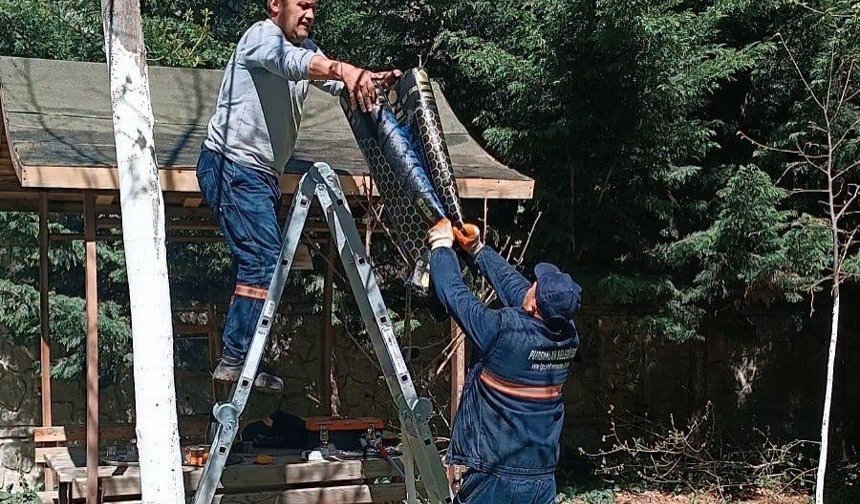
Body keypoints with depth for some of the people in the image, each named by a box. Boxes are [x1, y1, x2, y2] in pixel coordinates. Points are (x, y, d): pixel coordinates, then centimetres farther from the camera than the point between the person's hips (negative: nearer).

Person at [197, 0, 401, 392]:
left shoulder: (306, 47, 18)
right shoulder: (262, 35, -9)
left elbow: (336, 84, 6)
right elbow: (290, 61, -31)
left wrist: (373, 79, -13)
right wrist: (343, 69, -47)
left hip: (260, 172, 9)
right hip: (232, 165, -9)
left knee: (258, 263, 7)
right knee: (263, 260, -16)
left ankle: (237, 359, 11)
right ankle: (235, 360, -14)